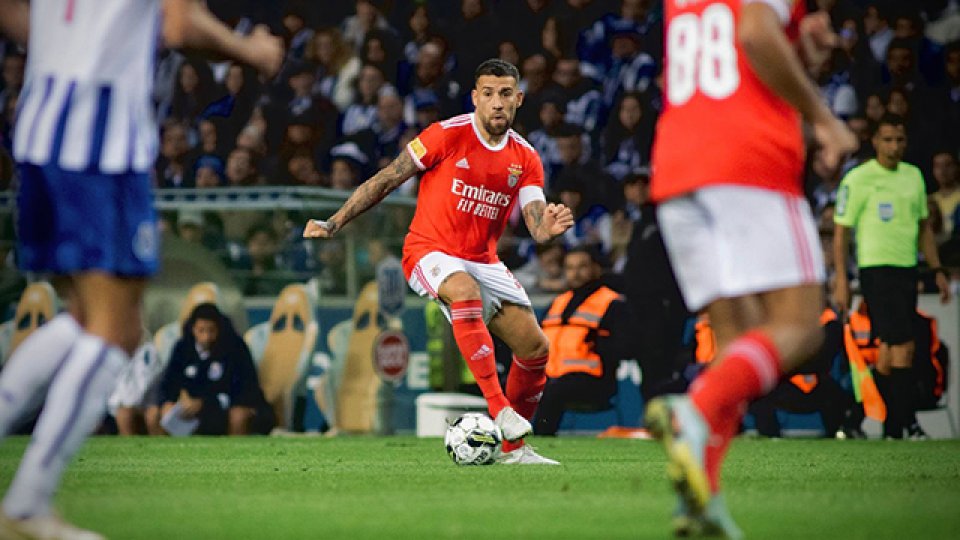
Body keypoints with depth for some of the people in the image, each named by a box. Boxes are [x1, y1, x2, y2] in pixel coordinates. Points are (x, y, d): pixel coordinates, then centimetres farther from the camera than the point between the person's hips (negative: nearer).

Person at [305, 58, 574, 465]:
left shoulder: (525, 158, 3)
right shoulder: (448, 135, -9)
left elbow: (537, 228, -4)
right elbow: (387, 180, -4)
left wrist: (550, 228, -30)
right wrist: (333, 224, -7)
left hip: (483, 260, 5)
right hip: (430, 250, -5)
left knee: (535, 347, -4)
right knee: (466, 291, -39)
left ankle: (513, 448, 14)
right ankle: (498, 408, -41)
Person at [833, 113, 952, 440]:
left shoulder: (913, 176, 13)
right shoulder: (858, 179, -6)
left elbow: (923, 227, 21)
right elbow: (841, 231, -5)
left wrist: (938, 271, 15)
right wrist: (841, 281, -11)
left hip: (907, 269, 6)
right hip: (876, 269, -6)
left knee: (889, 349, 8)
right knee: (903, 346, -14)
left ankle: (890, 428, 11)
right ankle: (903, 424, -13)